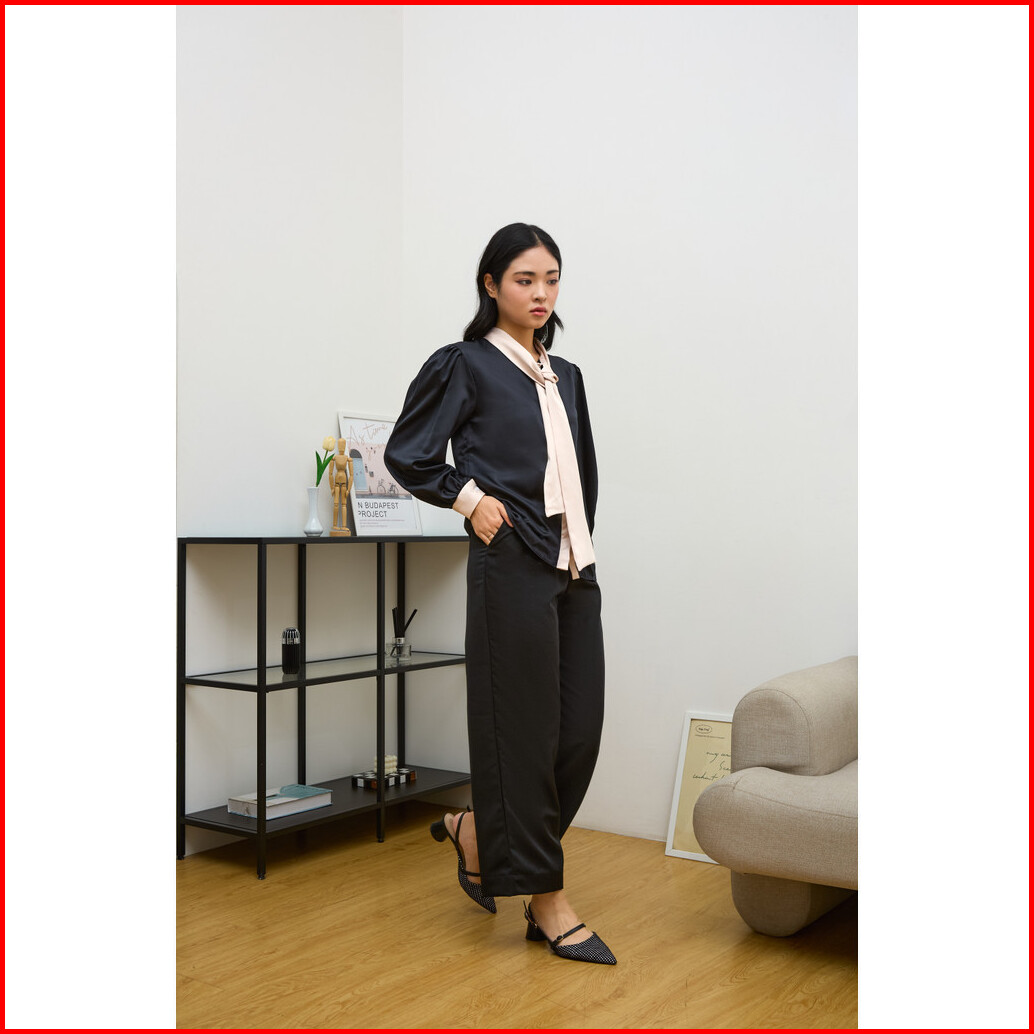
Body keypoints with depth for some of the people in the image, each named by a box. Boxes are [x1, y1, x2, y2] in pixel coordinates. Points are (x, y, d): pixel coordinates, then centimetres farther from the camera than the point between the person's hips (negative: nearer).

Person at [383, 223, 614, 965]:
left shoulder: (566, 375, 17)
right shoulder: (464, 366, -1)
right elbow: (406, 454, 0)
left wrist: (581, 540, 14)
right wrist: (471, 497, -9)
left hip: (575, 569, 7)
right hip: (513, 567, -7)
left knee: (581, 728, 6)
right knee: (524, 728, 1)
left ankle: (475, 832, 28)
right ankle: (547, 900, 16)